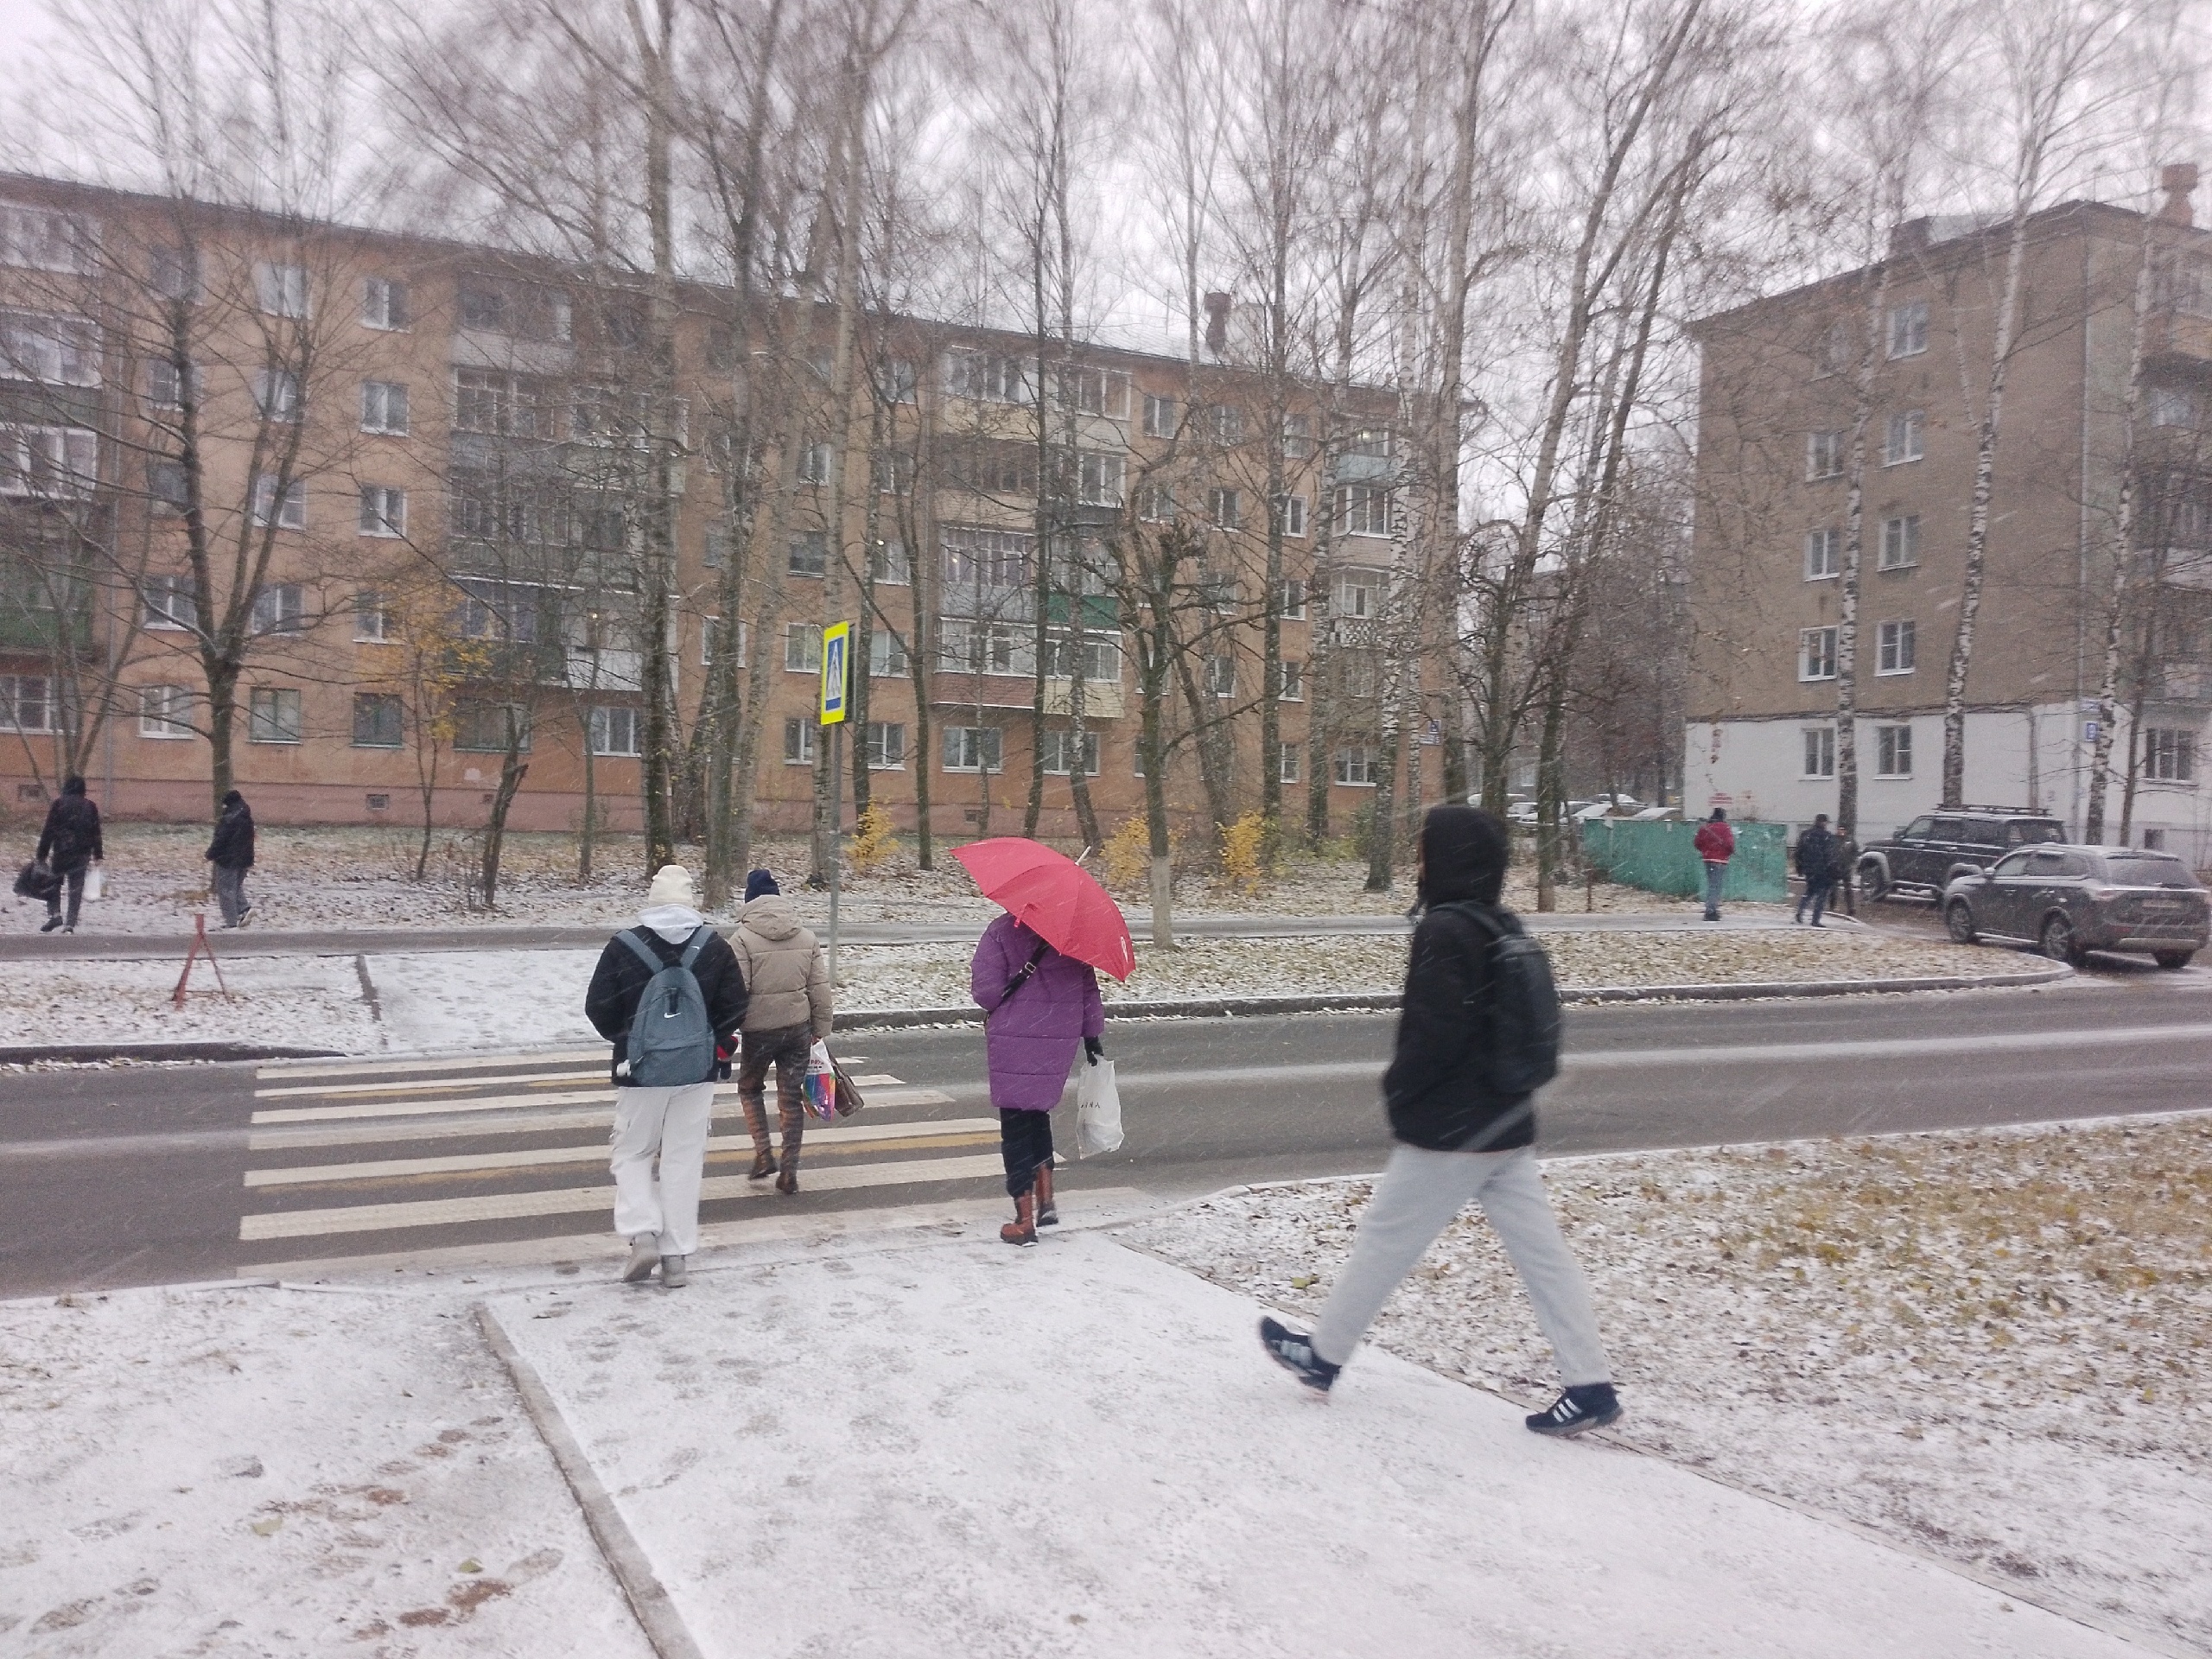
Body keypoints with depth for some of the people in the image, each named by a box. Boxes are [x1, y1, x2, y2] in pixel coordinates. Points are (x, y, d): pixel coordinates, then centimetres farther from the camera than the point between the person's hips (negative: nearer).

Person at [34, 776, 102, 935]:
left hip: (61, 851, -2)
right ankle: (70, 923, 0)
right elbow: (96, 833, 8)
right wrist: (98, 855, 13)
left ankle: (54, 914, -4)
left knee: (54, 883, 14)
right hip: (82, 854, 2)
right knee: (76, 888, 4)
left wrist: (42, 855, 1)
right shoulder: (90, 807, 6)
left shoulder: (58, 805, -1)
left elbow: (48, 832, -3)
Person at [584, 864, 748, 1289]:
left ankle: (642, 1235, -4)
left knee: (632, 1152, 14)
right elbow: (735, 1007, -1)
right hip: (698, 1070, 1)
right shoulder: (715, 946, -2)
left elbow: (598, 1007, -3)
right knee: (684, 1160, 6)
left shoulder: (623, 946, -6)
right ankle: (676, 1257, 7)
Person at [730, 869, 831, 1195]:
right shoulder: (806, 936, 4)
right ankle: (789, 1172, 11)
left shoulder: (744, 939, -9)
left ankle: (763, 1154, 9)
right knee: (792, 1097, 10)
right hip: (799, 1028, 3)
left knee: (750, 1088, 20)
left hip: (759, 1030, -3)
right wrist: (820, 1030, 12)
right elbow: (820, 988, 4)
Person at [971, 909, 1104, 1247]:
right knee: (1038, 1112, 24)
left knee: (1016, 1123, 3)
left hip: (1013, 1041, -5)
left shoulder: (1000, 933, -8)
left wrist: (1010, 991, 4)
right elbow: (1089, 988, 6)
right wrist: (1093, 1035, 13)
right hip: (1061, 1040, 5)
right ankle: (1046, 1201, 20)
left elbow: (986, 991, -14)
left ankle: (1025, 1221, 4)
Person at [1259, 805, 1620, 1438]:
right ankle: (1590, 1382, 10)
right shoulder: (1506, 930, 9)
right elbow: (1540, 1015, 16)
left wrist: (1397, 1090, -7)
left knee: (1383, 1239, 6)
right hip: (1508, 1127, 8)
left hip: (1447, 1131, -8)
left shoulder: (1444, 932, -18)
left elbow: (1435, 1032, -23)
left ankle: (1324, 1354, 21)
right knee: (1540, 1250, 9)